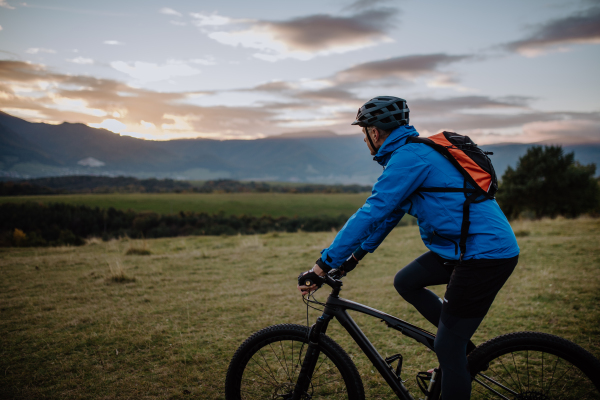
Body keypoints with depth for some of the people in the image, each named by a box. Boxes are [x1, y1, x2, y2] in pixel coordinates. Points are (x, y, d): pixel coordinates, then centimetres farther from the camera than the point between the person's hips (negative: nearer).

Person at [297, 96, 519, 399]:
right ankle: (460, 346, 23)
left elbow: (370, 213, -21)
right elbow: (389, 211, 21)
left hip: (485, 255, -10)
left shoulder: (408, 158, -16)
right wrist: (357, 253, 23)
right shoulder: (415, 152, 15)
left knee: (448, 347, -2)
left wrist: (324, 264, -17)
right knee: (406, 282, 17)